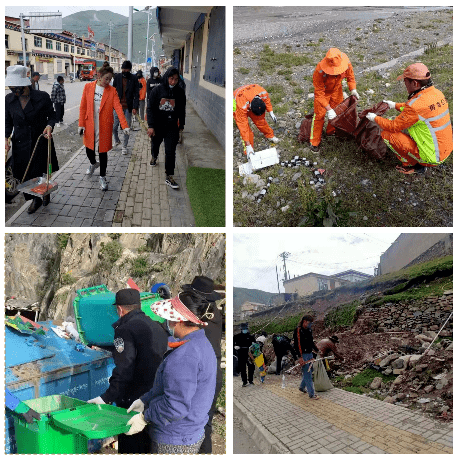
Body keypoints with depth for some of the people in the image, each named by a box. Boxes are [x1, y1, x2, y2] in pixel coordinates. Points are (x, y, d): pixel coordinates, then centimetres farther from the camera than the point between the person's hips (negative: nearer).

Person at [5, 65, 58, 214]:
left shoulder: (42, 97, -12)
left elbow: (52, 115, -1)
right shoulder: (8, 100, -1)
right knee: (25, 174, 7)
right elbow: (8, 122, 6)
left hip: (41, 141, -3)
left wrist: (49, 126, -22)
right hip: (20, 144, 3)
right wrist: (6, 137, -10)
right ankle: (36, 199, 28)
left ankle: (45, 192, 40)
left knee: (42, 172, 10)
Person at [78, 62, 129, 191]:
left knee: (103, 151, 4)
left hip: (104, 126, -2)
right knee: (89, 148, 14)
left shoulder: (112, 90, -4)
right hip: (89, 125, 2)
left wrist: (125, 125, -24)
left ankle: (102, 178, 19)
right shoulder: (88, 87, -1)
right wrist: (81, 124, -1)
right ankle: (93, 163, 49)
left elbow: (118, 107, -13)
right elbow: (83, 107, 3)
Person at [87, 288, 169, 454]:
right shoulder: (158, 326, 8)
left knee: (131, 447, 5)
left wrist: (107, 397, -20)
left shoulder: (125, 330, -15)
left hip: (134, 402, -8)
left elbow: (124, 371, -23)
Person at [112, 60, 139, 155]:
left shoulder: (134, 79, -1)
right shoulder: (117, 77, 3)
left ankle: (124, 147, 16)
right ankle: (117, 141, 32)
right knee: (114, 127, 5)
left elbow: (136, 94, -1)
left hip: (128, 107, -1)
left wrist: (135, 107, -9)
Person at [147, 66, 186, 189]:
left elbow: (182, 111, 8)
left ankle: (169, 177, -4)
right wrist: (151, 126, -15)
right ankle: (154, 157, 59)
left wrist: (181, 126, 14)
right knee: (155, 144, 25)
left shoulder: (180, 93, -4)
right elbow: (150, 108, -8)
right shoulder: (157, 90, -9)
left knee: (170, 152, -9)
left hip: (172, 127, -1)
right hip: (157, 125, 1)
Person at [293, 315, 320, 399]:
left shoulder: (309, 330, 12)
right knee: (307, 374, -7)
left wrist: (317, 350, 17)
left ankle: (302, 387, 34)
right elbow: (296, 345, -18)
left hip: (310, 354, 8)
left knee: (310, 371, 15)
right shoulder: (298, 331, -13)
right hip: (303, 355, -8)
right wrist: (300, 357, -23)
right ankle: (311, 393, -2)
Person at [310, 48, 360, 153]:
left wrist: (353, 89, -20)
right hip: (323, 91, -4)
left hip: (336, 89, 5)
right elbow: (319, 94, -36)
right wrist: (328, 109, -41)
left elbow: (350, 76, -6)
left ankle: (331, 131, 42)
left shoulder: (346, 63, -31)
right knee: (319, 115, -3)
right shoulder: (319, 72, -43)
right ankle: (314, 143, 9)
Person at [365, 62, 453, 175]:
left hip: (433, 156, -9)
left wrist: (375, 118, 1)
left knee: (386, 134, -9)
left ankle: (413, 165, 2)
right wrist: (395, 105, 23)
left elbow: (393, 127, -15)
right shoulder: (437, 93, 0)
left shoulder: (416, 105, -26)